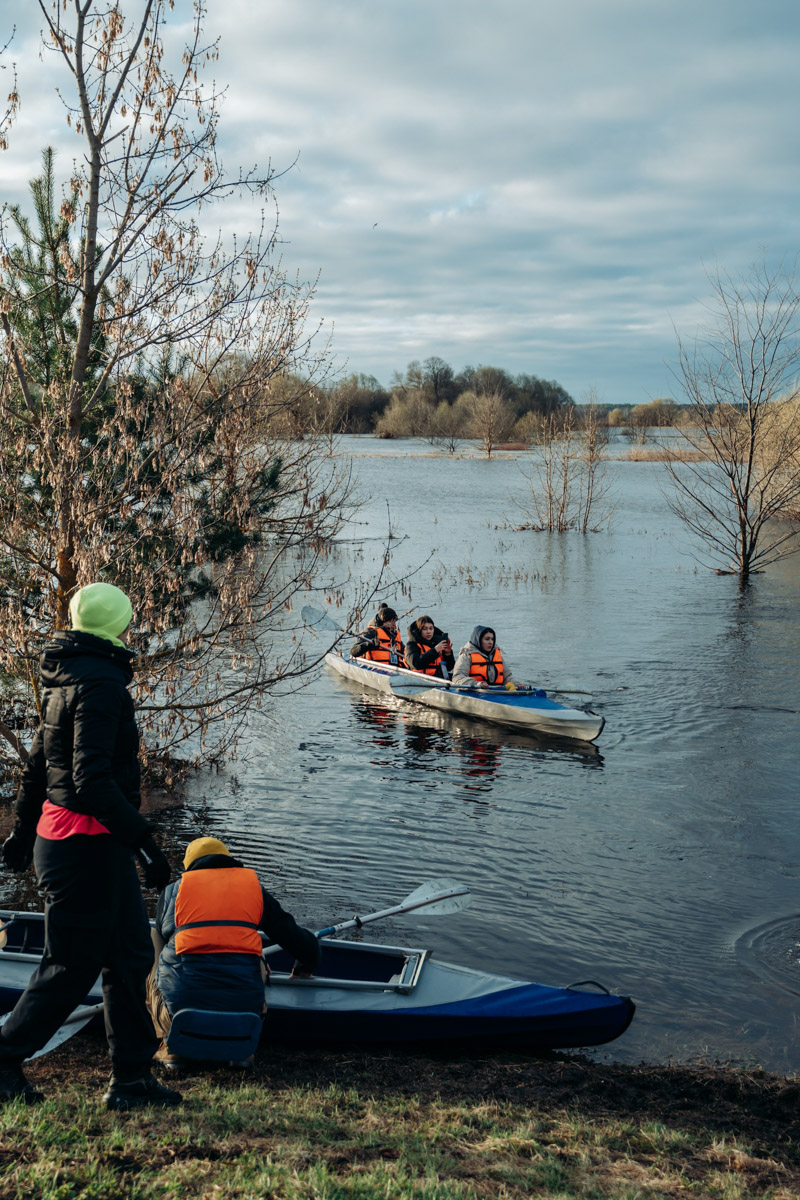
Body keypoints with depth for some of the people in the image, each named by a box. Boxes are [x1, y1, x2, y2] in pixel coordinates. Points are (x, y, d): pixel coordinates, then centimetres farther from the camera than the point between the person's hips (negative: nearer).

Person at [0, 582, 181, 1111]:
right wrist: (142, 839, -25)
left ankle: (132, 1077, 18)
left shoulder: (68, 679, 12)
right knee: (73, 967, 3)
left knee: (131, 955, 11)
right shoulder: (100, 685, -19)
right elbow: (92, 780, -26)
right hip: (86, 845, -10)